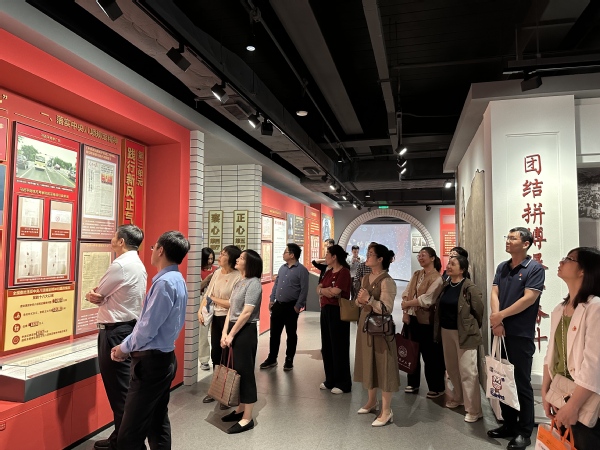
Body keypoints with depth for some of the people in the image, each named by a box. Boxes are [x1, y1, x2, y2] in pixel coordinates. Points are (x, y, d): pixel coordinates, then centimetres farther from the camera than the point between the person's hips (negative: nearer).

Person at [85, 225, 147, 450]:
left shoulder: (120, 265, -18)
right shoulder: (137, 265, 13)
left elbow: (94, 295, -9)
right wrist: (98, 296, -6)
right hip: (128, 328, 10)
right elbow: (107, 295, 13)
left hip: (116, 332, -10)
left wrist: (93, 295, 10)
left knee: (118, 388, 1)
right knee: (122, 386, 17)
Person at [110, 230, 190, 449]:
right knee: (158, 423, 19)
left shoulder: (164, 283, -21)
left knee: (131, 432, 0)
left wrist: (125, 348, -5)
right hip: (164, 359, 10)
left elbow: (148, 327, -21)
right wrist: (127, 344, 12)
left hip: (151, 361, -10)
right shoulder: (177, 280, 9)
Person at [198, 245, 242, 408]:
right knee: (215, 353, 17)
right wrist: (201, 310, -6)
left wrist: (214, 299, -11)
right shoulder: (217, 273, 3)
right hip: (215, 318, 7)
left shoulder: (238, 277, -19)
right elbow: (207, 294, 8)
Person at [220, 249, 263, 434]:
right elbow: (231, 309, 10)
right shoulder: (239, 283, 12)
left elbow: (247, 313, -18)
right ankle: (240, 410, 29)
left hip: (246, 331, -8)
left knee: (245, 372, -1)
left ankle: (247, 419, 10)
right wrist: (225, 332, 1)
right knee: (235, 371, 15)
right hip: (233, 329, 8)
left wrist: (231, 335, -14)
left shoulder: (253, 283, -13)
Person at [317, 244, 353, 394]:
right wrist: (325, 290, -13)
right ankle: (330, 380, 26)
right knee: (327, 347, 14)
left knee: (339, 348, 0)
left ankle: (343, 383, 13)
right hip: (326, 310, 9)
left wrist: (323, 290, -2)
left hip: (338, 312, -9)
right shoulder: (329, 272, 14)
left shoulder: (344, 272, -13)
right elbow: (319, 288, 9)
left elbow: (335, 292, -20)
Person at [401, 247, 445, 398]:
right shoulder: (416, 274, 10)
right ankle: (413, 383, 30)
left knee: (430, 354, 4)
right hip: (412, 318, 7)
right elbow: (406, 294, 5)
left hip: (426, 321, -6)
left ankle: (437, 387, 20)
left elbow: (426, 300, -20)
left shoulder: (437, 278, -11)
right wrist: (405, 313, -7)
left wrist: (406, 304, -12)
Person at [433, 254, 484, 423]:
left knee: (467, 371, -1)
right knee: (451, 368, 18)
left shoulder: (470, 288, -15)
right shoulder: (445, 286, 6)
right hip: (446, 331, 7)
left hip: (464, 333, -7)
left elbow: (479, 311, -9)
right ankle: (459, 397, 37)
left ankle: (474, 410, 10)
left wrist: (472, 328, 2)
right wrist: (439, 329, 12)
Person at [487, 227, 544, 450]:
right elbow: (494, 293, 3)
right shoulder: (502, 267, 10)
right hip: (500, 332, 6)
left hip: (521, 335, -6)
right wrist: (496, 321, -12)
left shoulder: (535, 268, -8)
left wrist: (501, 315, -13)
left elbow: (529, 298, -17)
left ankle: (524, 432, 18)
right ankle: (509, 424, 28)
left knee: (522, 383, 4)